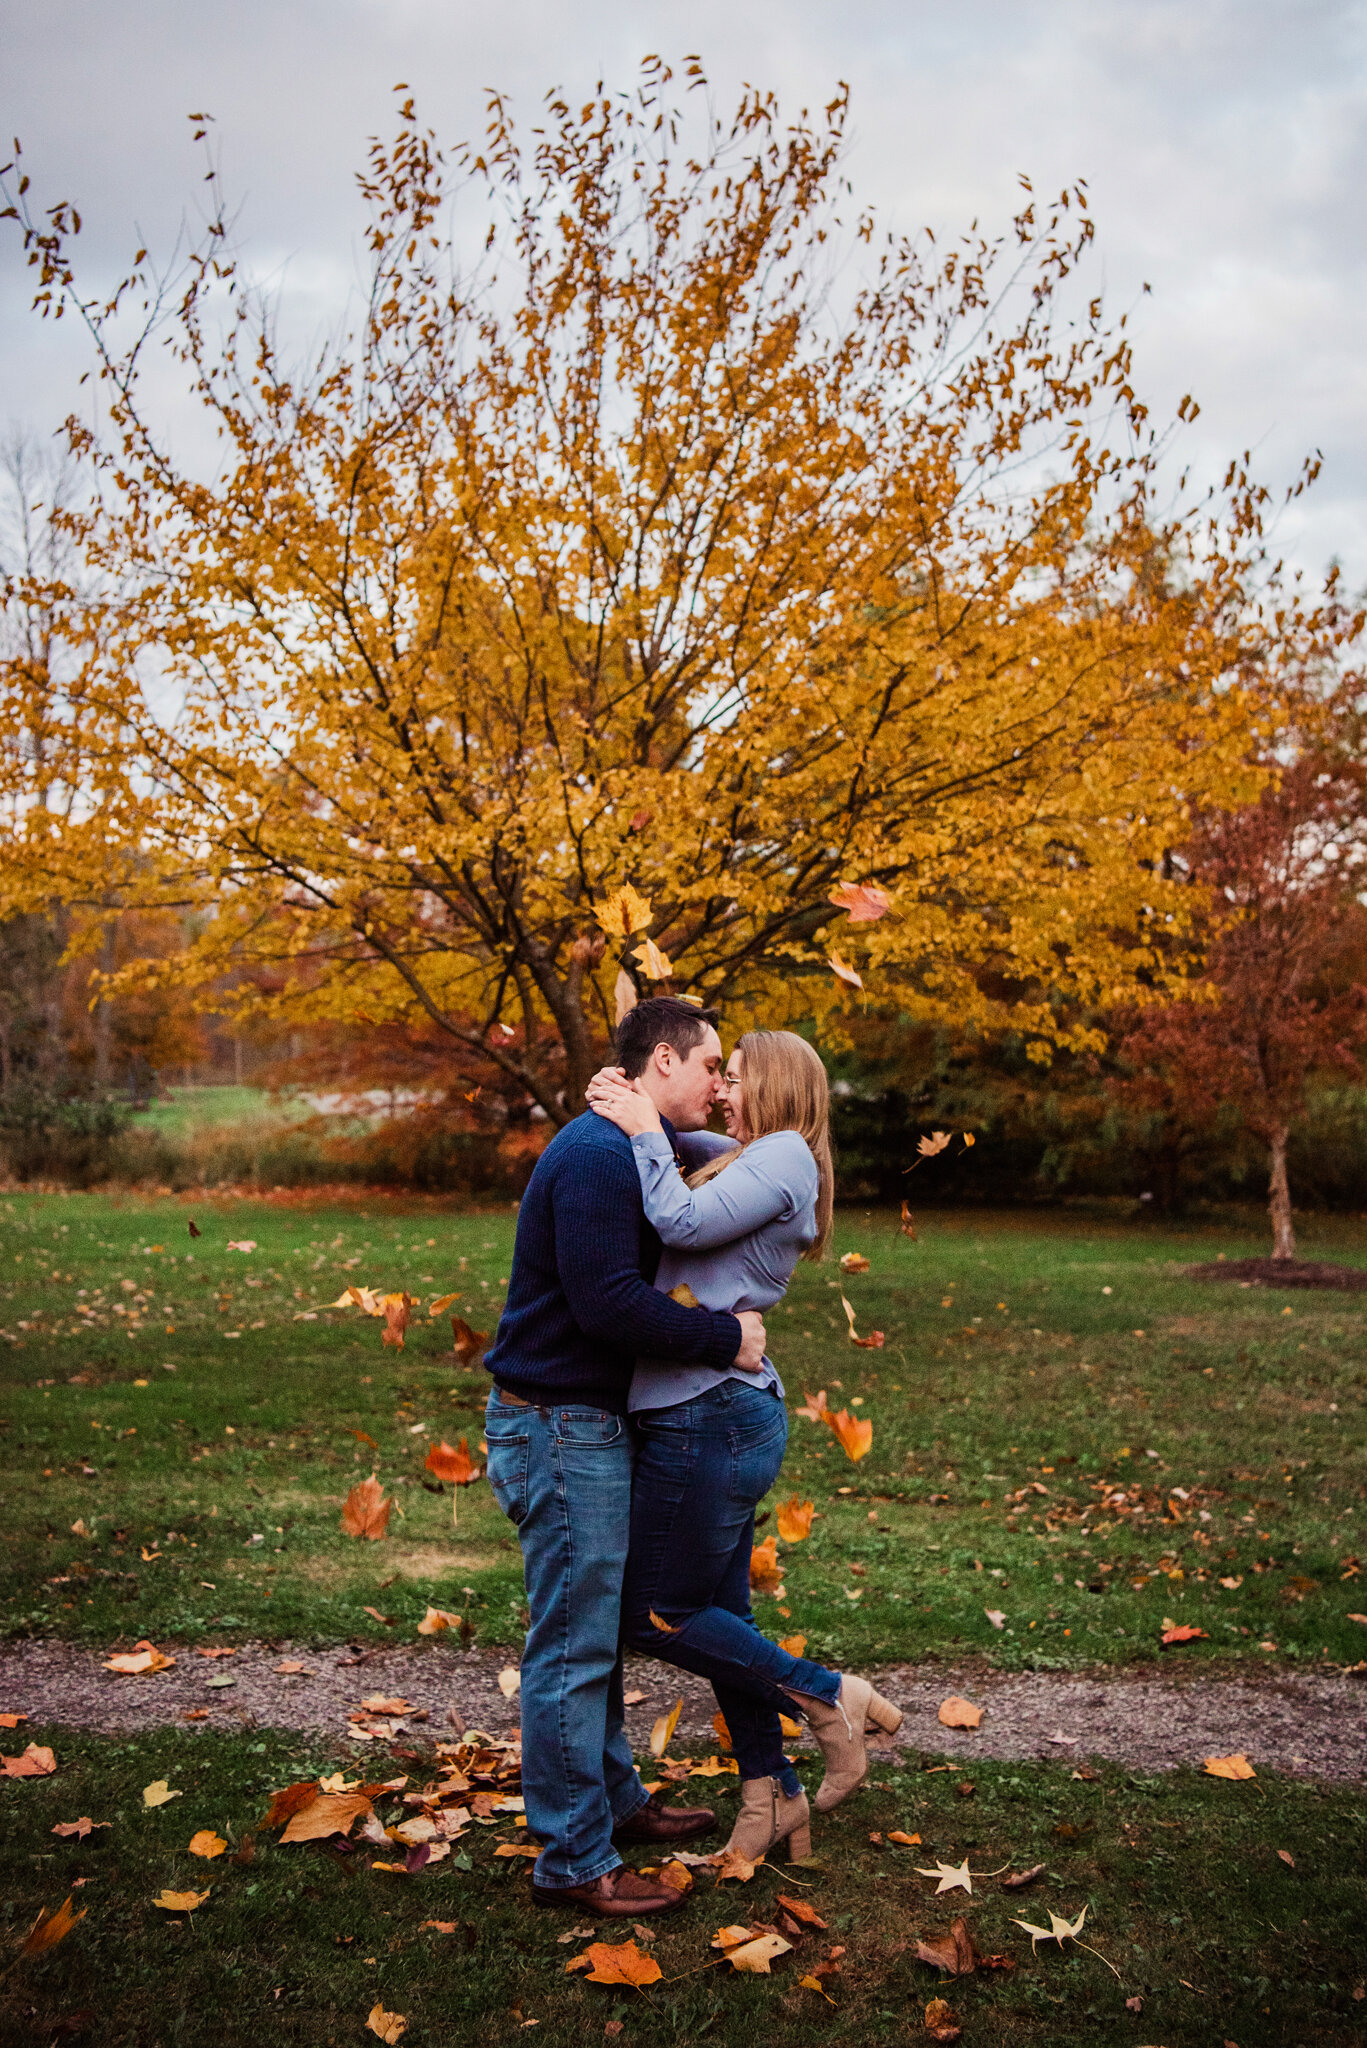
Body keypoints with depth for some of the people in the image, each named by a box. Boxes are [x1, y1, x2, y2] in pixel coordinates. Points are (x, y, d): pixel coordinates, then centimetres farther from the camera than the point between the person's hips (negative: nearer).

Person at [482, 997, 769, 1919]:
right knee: (573, 1649, -1)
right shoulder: (599, 1155, -20)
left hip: (588, 1426, 11)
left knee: (599, 1632, 21)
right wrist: (726, 1339, -19)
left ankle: (616, 1798, 35)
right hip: (560, 1429, -11)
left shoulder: (623, 1149, 15)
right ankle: (576, 1861, 10)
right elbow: (607, 1301, -27)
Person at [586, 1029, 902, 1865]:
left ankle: (830, 1695, 10)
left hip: (710, 1416, -9)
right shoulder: (748, 1158, 16)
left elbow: (683, 1223, -23)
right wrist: (627, 1100, 3)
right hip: (726, 1417, 9)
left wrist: (645, 1131, -12)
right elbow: (677, 1144, 23)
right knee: (720, 1615, 15)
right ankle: (773, 1796, 26)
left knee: (656, 1615, 2)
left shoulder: (784, 1156, -12)